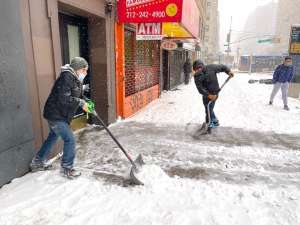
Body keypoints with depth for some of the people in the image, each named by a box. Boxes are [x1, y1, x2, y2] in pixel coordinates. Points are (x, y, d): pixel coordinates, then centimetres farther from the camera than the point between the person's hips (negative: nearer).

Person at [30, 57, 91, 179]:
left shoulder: (75, 79, 9)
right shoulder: (67, 77, -22)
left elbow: (78, 96, 14)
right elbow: (64, 98, -30)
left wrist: (86, 103, -5)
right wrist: (81, 103, -22)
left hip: (58, 115, 10)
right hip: (56, 115, -10)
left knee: (53, 137, 23)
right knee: (70, 139, -4)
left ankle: (37, 163, 41)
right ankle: (67, 168, 13)